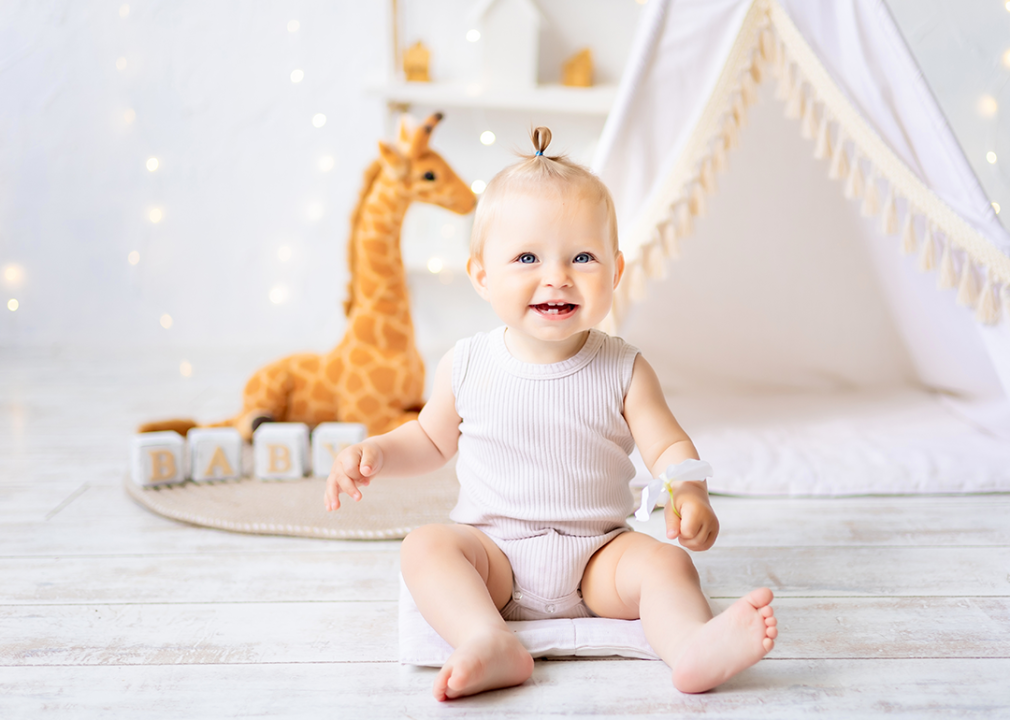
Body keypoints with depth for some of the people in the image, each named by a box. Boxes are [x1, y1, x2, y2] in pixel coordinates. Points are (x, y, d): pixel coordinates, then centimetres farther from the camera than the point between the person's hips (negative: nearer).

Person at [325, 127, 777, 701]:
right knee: (425, 546, -25)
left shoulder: (624, 371, -5)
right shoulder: (467, 367, -2)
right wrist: (376, 454, -3)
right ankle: (491, 644, -43)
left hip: (598, 556, 0)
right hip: (494, 552, 1)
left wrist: (690, 494, -25)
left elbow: (670, 446, -3)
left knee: (665, 561, -24)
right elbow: (433, 439, 14)